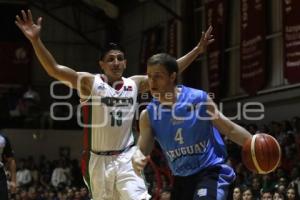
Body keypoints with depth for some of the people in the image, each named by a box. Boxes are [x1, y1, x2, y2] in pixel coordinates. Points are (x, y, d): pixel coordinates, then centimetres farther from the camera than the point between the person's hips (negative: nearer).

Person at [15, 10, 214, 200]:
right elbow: (54, 70, -17)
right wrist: (36, 40, -30)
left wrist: (197, 50, 6)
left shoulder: (135, 83, 6)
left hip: (126, 158, 2)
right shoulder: (90, 82, -6)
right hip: (99, 159, -2)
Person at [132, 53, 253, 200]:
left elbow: (229, 129, -5)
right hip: (182, 178, 5)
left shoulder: (199, 99, -11)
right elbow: (142, 150, 0)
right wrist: (137, 158, -25)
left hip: (210, 171, -5)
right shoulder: (148, 115, -1)